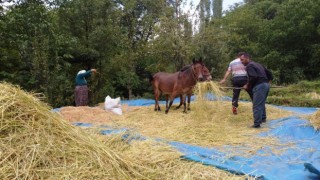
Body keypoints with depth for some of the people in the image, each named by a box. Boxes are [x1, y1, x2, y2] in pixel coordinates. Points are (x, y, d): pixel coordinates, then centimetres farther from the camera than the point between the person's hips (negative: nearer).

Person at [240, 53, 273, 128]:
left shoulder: (249, 66, -6)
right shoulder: (257, 64, 23)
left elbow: (253, 77, -21)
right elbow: (269, 72, 25)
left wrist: (248, 86, -9)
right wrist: (269, 80, 30)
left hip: (259, 86, -10)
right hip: (266, 84, 10)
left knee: (256, 106, -7)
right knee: (262, 103, 25)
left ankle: (257, 124, -7)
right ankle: (263, 118, 39)